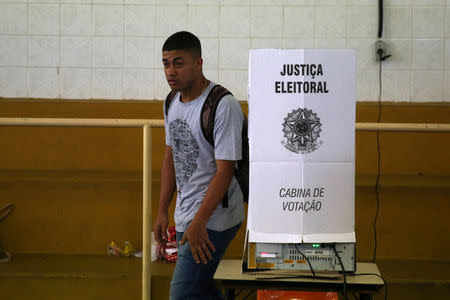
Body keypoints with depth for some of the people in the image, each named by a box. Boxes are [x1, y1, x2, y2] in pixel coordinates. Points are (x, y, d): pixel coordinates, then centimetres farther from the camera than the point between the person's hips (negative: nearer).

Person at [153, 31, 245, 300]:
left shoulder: (223, 106, -18)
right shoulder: (173, 103, 9)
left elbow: (224, 170, -21)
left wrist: (198, 223, -22)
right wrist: (163, 211, 16)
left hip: (213, 219, -8)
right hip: (185, 216, 8)